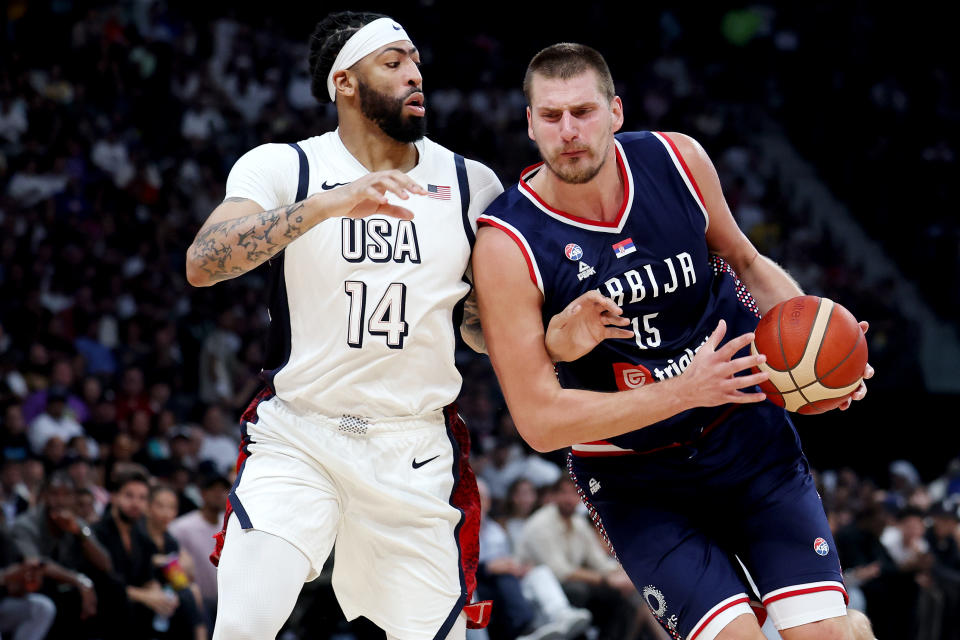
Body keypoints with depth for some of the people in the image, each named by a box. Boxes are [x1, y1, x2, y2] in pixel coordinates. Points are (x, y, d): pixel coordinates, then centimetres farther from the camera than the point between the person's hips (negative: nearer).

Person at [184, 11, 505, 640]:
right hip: (296, 439, -3)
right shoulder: (283, 166, -5)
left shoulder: (472, 185, 5)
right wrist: (326, 204, -33)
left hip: (416, 451, 3)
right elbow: (202, 264, -22)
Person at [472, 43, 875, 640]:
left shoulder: (679, 161, -8)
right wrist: (685, 392, -26)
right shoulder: (508, 246, -19)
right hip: (634, 477, -3)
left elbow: (745, 264, 12)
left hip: (748, 431, 3)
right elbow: (540, 420, -19)